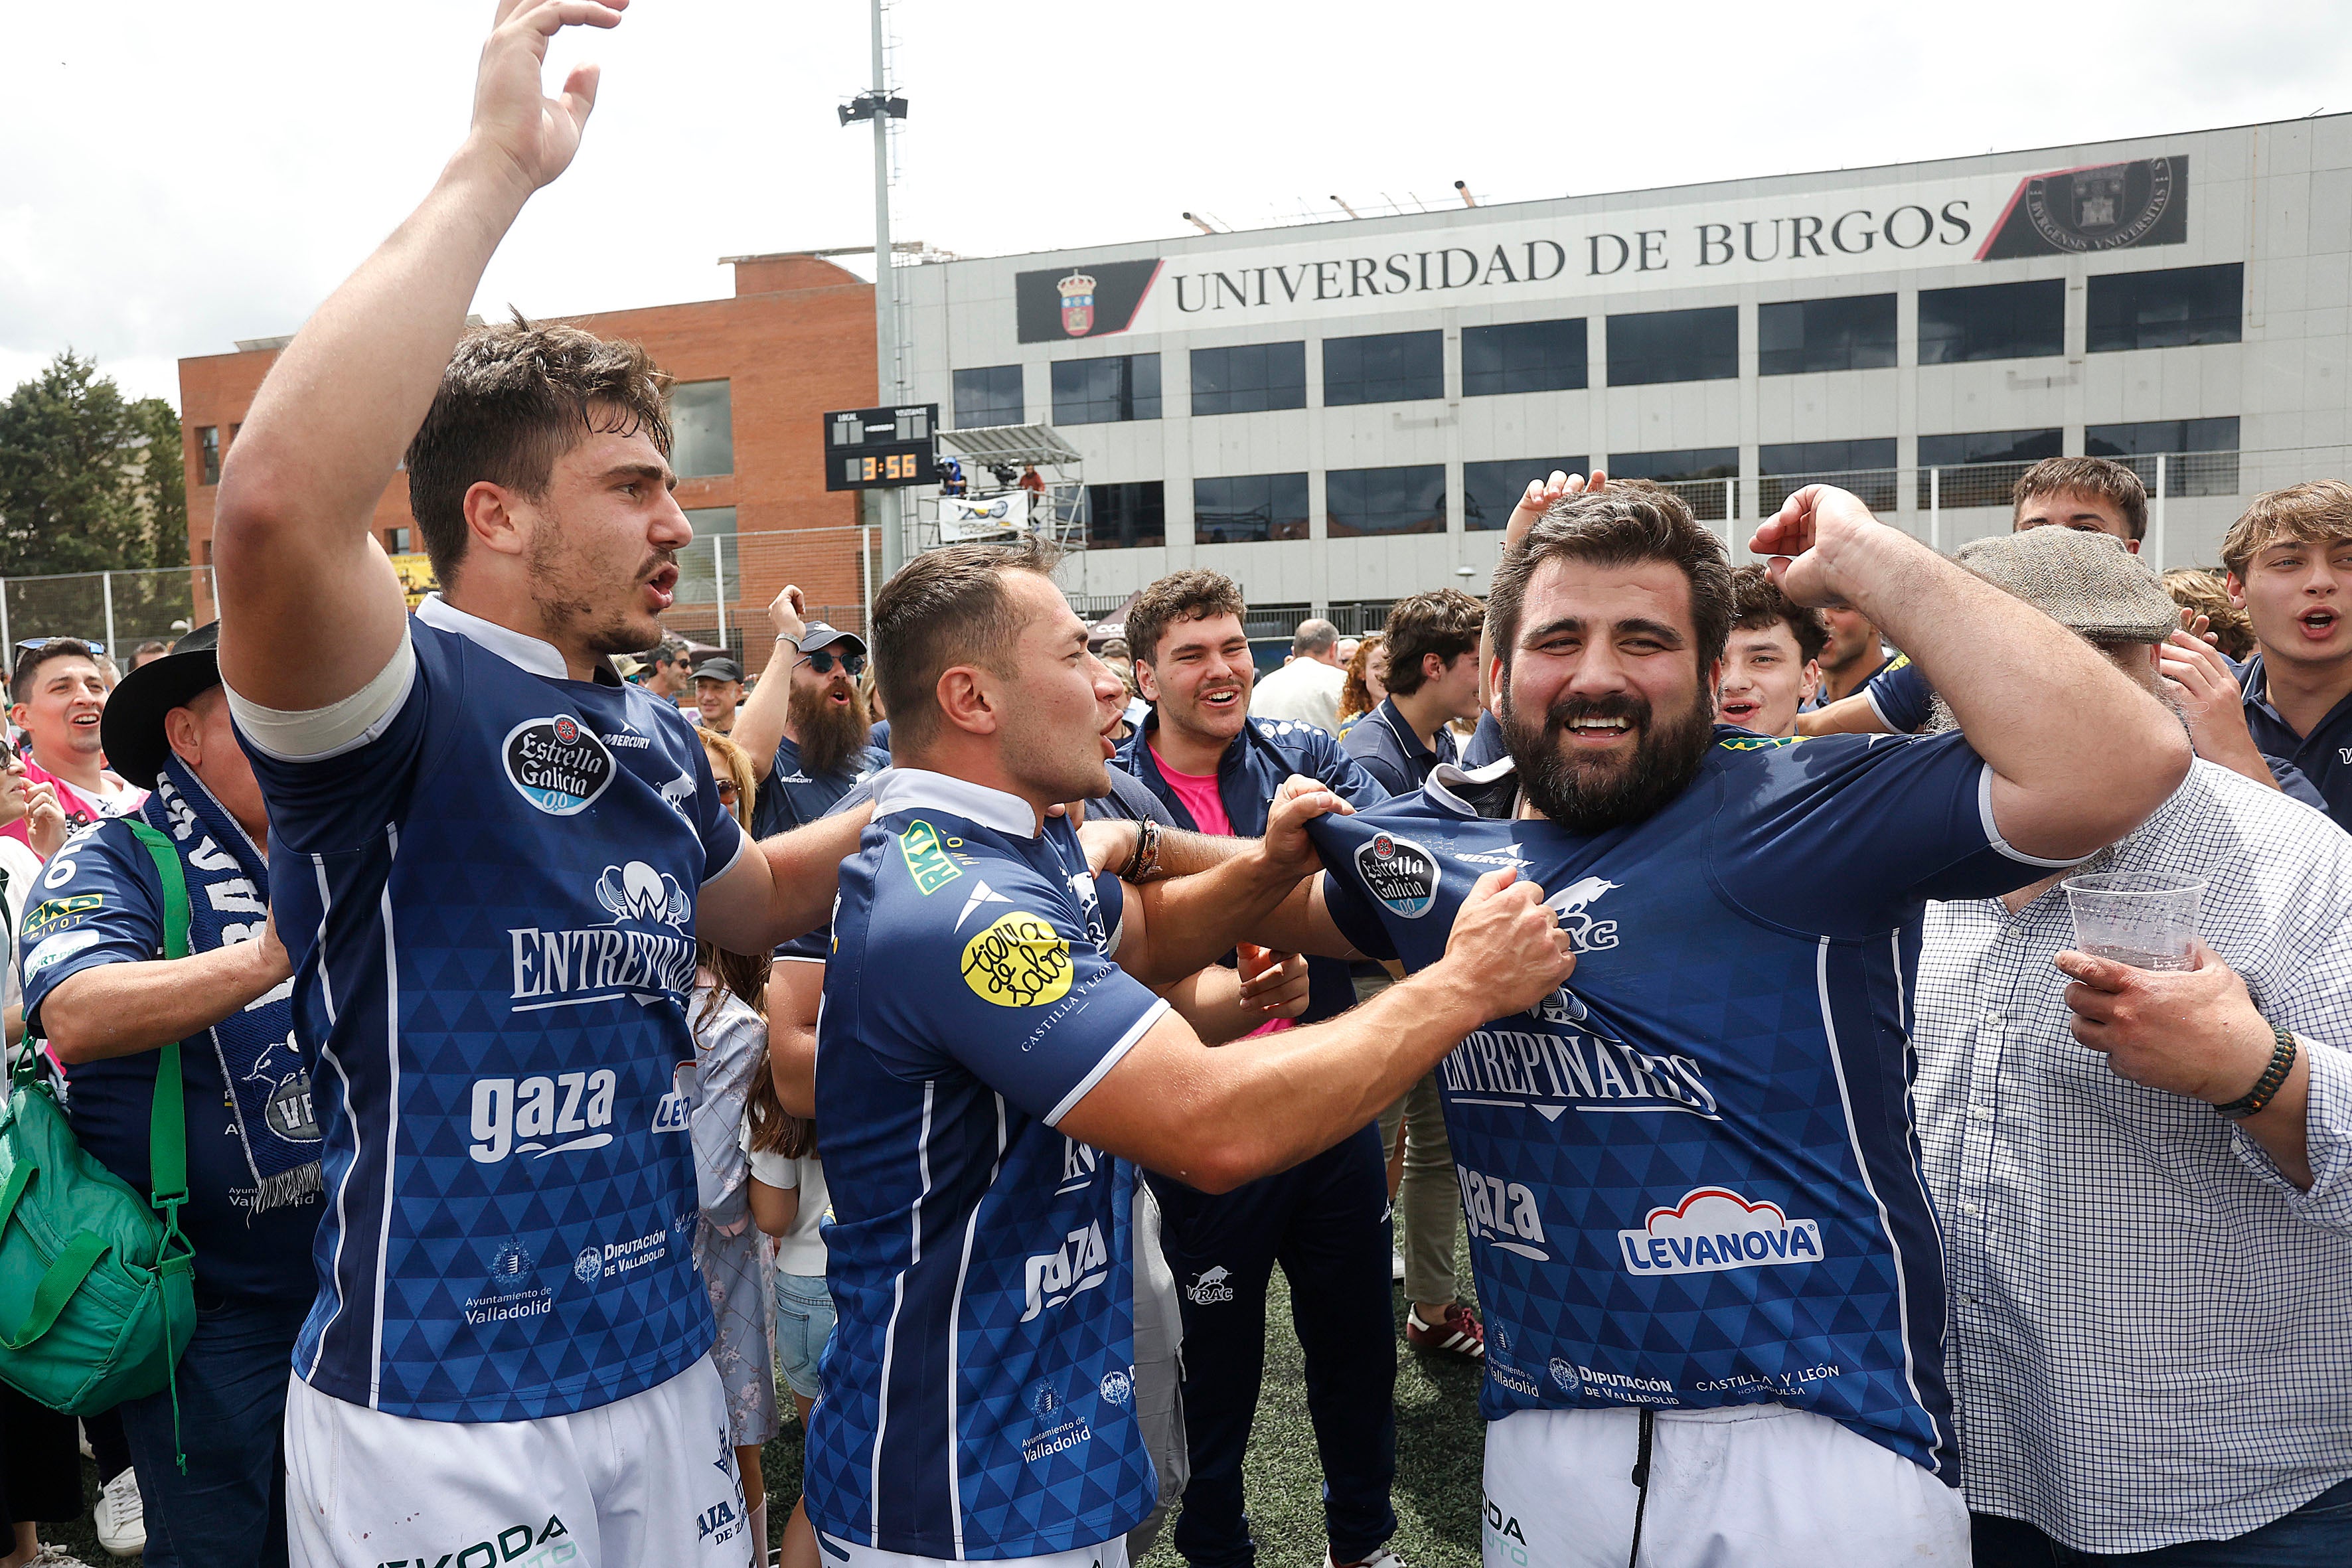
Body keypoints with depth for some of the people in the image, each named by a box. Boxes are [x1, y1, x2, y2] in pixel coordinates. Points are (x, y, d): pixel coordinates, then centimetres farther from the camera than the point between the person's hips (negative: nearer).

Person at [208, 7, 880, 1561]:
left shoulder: (657, 737, 7)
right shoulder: (403, 698, -16)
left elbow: (753, 901, 24)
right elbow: (278, 502, -38)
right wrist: (494, 169, -31)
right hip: (438, 1417, -7)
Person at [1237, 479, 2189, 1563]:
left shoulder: (1807, 813, -12)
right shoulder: (1441, 840, 4)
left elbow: (2120, 768, -26)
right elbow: (1278, 904, 24)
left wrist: (1864, 559, -21)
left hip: (1821, 1443, -4)